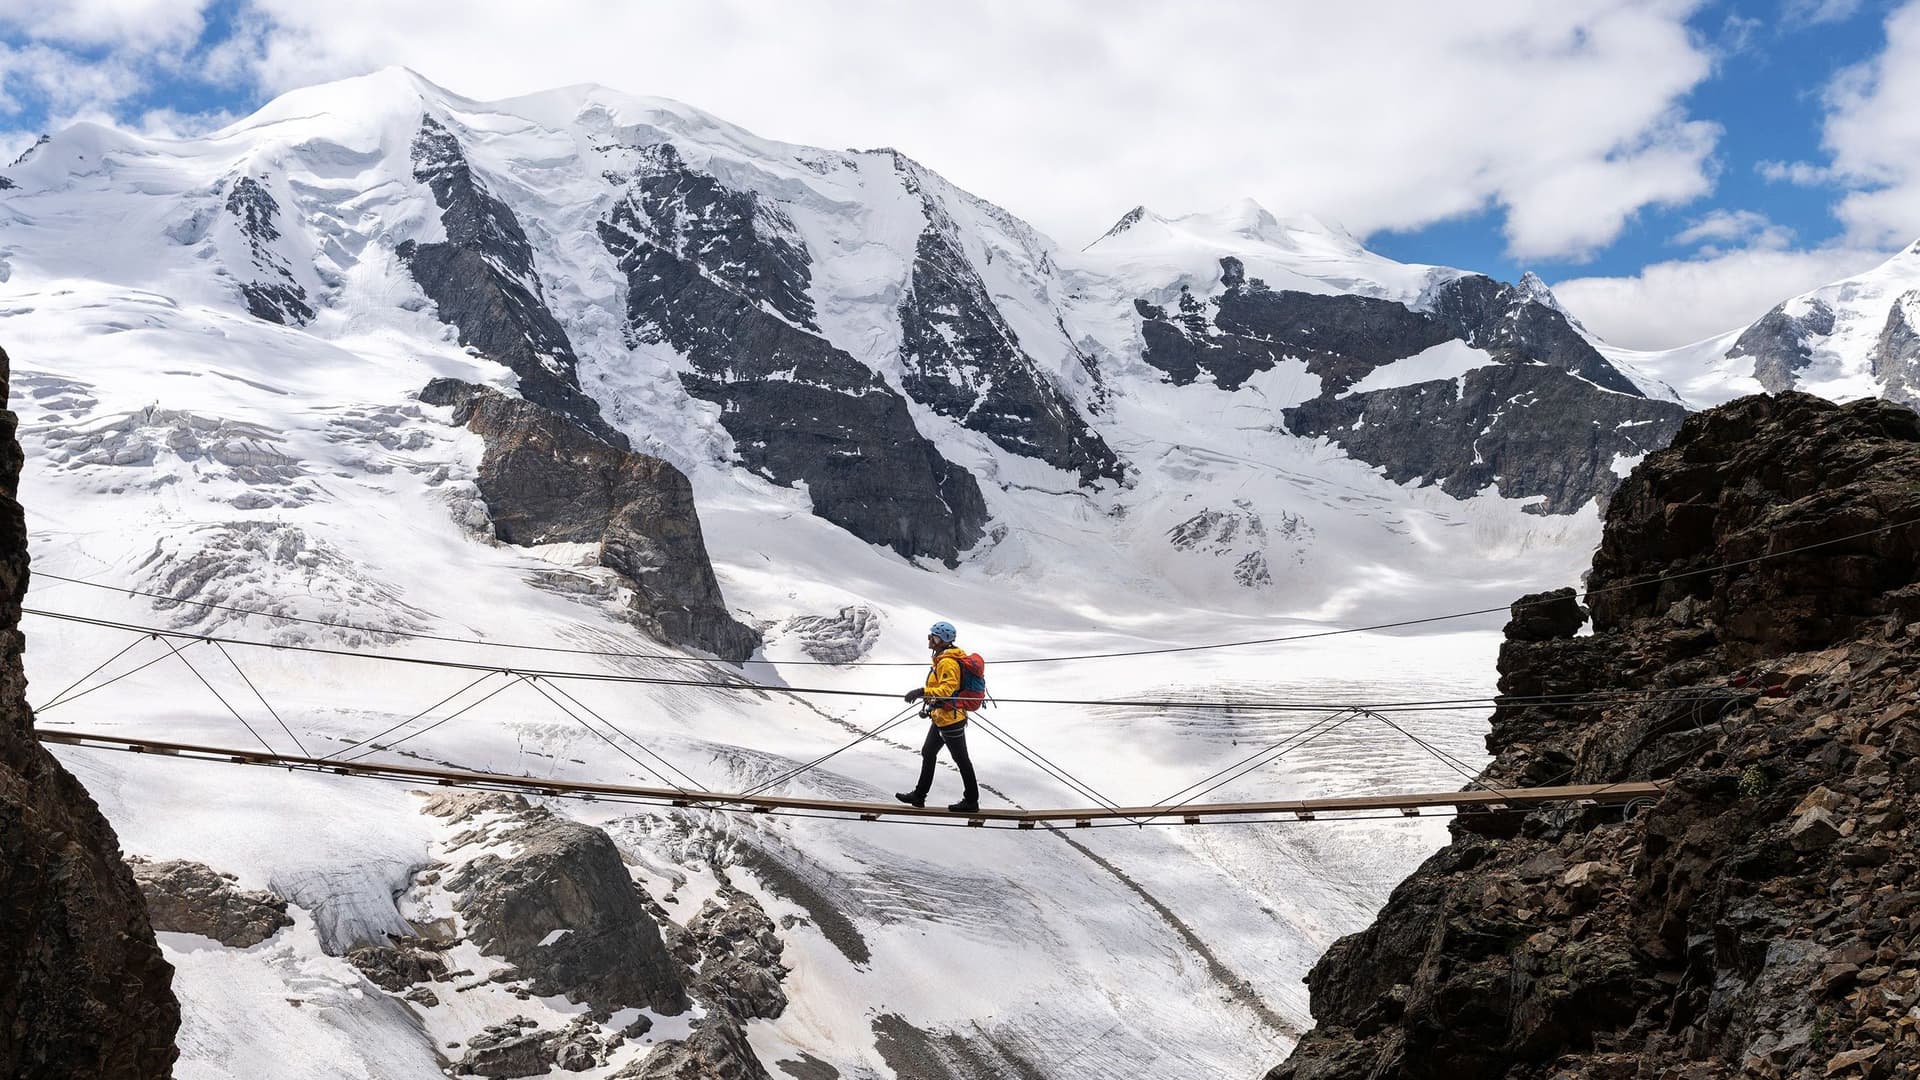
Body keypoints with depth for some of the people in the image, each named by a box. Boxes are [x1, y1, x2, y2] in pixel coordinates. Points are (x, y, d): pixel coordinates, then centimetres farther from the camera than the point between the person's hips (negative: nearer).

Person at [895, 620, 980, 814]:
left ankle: (971, 801, 9)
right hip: (941, 718, 11)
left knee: (961, 759, 0)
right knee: (928, 754, 17)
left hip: (950, 719, -11)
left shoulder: (947, 662, -22)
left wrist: (923, 691, -38)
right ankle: (919, 795, 28)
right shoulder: (942, 658, 11)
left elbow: (947, 689, -32)